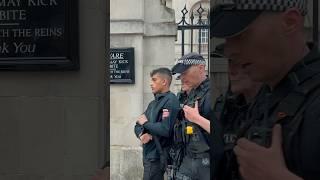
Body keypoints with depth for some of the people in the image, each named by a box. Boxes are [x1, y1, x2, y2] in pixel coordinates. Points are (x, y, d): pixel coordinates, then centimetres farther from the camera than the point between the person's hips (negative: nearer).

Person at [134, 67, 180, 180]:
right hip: (149, 154, 9)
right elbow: (138, 126, 15)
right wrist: (141, 134, -9)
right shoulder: (153, 103, 15)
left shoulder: (170, 101, -13)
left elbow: (166, 130, -25)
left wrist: (145, 123, -10)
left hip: (157, 156, -9)